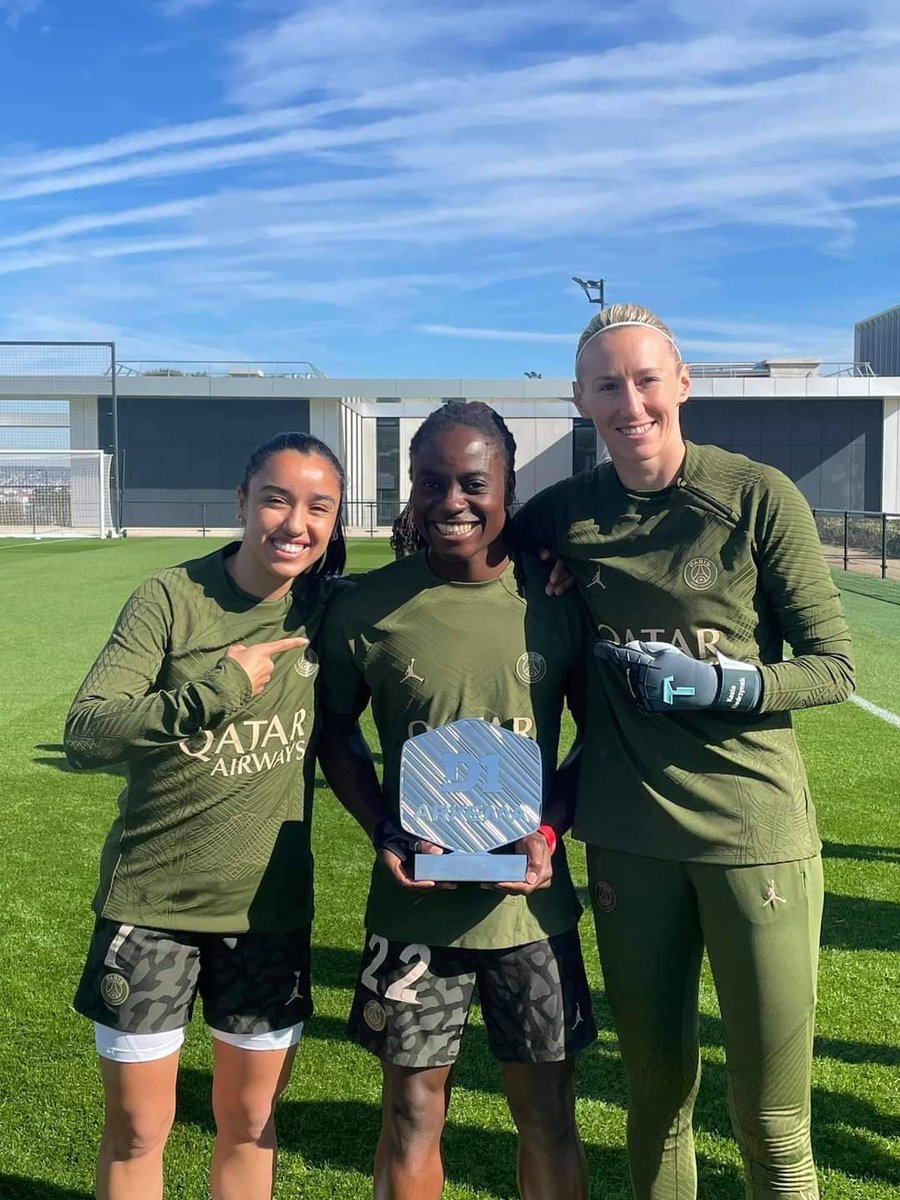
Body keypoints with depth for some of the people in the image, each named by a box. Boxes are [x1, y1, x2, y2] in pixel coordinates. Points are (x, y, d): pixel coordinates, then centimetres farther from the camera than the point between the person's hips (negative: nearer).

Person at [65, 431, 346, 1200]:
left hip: (270, 908, 3)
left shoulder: (328, 610, -3)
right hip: (150, 903, -2)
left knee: (250, 1120, 16)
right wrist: (220, 688, -27)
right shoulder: (172, 597, -13)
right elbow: (84, 736, -20)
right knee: (138, 1127, 11)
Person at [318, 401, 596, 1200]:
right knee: (412, 1111, 13)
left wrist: (549, 830, -10)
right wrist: (384, 830, -8)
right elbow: (336, 735, 6)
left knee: (549, 1117, 14)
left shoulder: (556, 600, -5)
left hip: (532, 900, 1)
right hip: (414, 902, 0)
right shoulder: (368, 609, -7)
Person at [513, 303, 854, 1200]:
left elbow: (833, 668, -4)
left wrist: (719, 683, -18)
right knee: (656, 1088, 17)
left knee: (771, 1117, 6)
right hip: (629, 837, 3)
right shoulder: (568, 512, 2)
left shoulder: (759, 497, -7)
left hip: (754, 831, -2)